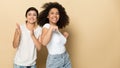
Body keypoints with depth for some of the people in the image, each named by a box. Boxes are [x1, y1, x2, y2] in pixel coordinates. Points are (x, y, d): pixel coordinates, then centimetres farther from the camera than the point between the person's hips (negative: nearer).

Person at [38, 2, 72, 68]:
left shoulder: (58, 28, 10)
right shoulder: (46, 26, -11)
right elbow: (44, 42, -30)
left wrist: (65, 37, 3)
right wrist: (51, 28, -26)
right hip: (54, 61, -7)